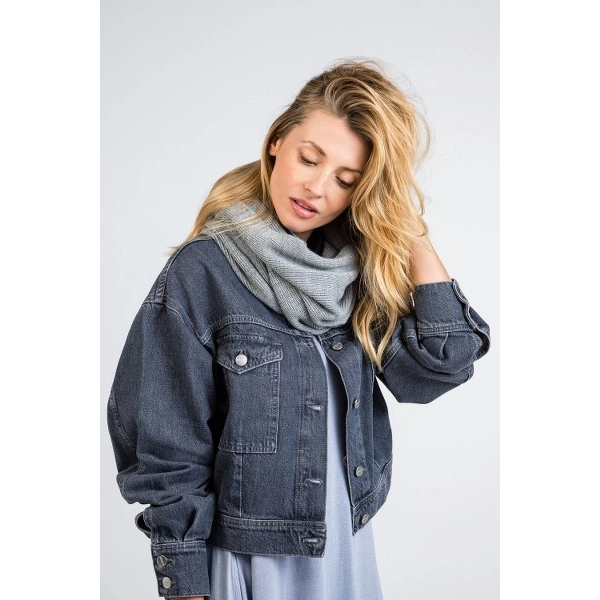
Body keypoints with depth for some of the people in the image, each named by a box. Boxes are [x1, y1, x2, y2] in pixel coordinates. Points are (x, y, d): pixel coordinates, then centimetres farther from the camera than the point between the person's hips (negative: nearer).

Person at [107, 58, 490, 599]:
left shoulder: (357, 271, -2)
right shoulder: (200, 274, -16)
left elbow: (441, 363, -13)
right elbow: (168, 453, -13)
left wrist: (413, 233, -13)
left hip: (348, 548, 5)